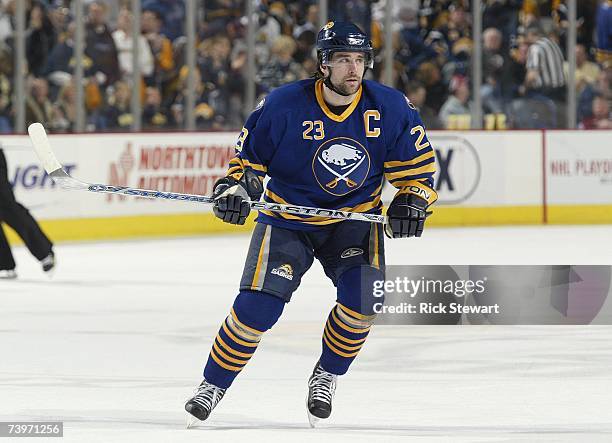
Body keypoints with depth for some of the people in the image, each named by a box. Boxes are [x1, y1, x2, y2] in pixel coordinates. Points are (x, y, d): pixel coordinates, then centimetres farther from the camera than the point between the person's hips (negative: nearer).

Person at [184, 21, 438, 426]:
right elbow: (249, 157, -4)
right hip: (288, 218, -2)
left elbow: (417, 162, 1)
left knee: (363, 297, -21)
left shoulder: (392, 108, -12)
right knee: (258, 305, -15)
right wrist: (236, 188, -22)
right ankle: (213, 386, 4)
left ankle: (327, 376, 5)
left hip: (355, 218, 2)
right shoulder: (283, 106, -17)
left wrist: (412, 200, -14)